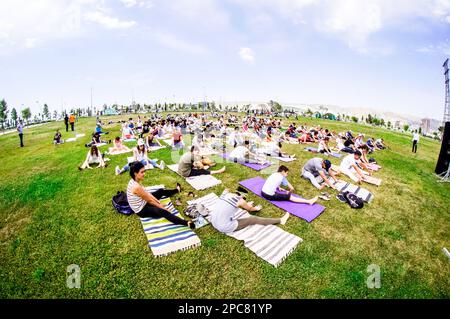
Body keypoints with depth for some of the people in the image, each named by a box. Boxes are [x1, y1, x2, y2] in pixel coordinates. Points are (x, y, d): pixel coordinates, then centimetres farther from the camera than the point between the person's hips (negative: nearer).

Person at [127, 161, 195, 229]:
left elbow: (147, 193, 3)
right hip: (141, 210, -10)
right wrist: (162, 207, -11)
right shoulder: (136, 187, -33)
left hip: (143, 202, 10)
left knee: (161, 191, 21)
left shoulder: (134, 181, -4)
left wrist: (158, 202, 2)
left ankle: (177, 190, 50)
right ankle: (187, 223, -45)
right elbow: (150, 200, -23)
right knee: (162, 212, -30)